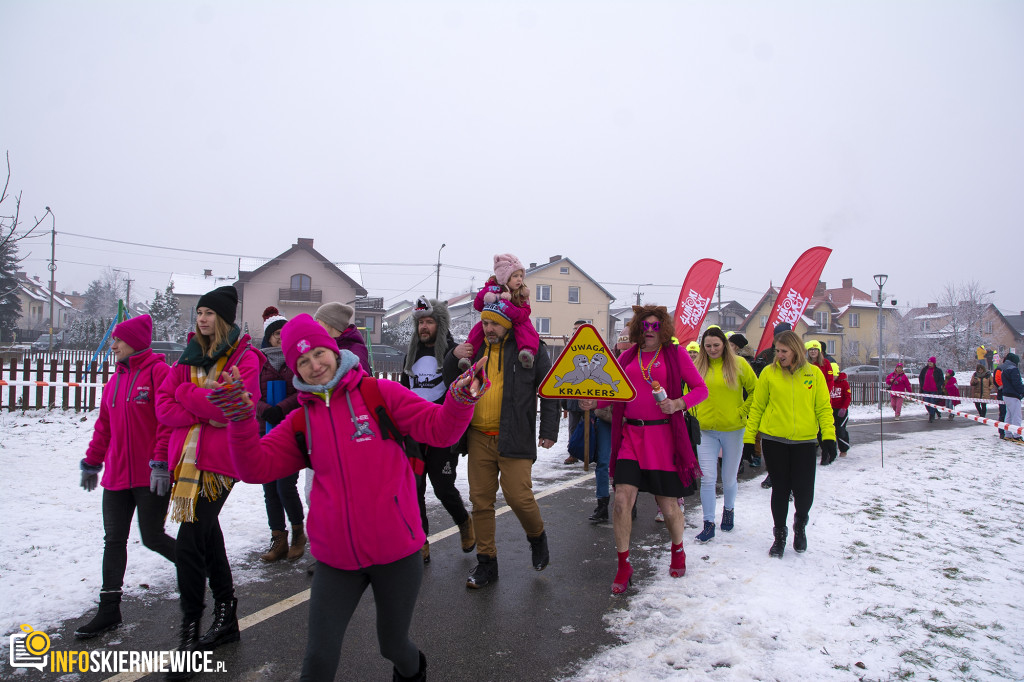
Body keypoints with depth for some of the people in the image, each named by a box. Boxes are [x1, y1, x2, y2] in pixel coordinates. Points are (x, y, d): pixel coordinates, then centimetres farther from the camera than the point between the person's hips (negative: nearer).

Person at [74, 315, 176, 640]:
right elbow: (104, 424, 20)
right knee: (114, 540, 9)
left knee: (152, 537, 0)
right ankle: (109, 610, 19)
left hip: (150, 477, -7)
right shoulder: (117, 378, 14)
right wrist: (92, 461, 21)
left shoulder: (157, 371, -11)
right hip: (117, 476, 8)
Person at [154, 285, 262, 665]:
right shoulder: (190, 356, 14)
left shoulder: (245, 358, -5)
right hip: (186, 457, 7)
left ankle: (191, 634, 3)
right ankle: (226, 619, 31)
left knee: (188, 545, -10)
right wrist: (206, 410, -10)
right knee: (206, 535, 16)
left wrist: (187, 392, -8)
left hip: (219, 461, -7)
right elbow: (164, 405, 6)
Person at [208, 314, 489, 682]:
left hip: (396, 552, -2)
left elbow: (438, 429, -12)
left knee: (393, 644, 18)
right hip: (337, 559, 2)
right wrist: (241, 419, -18)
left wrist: (460, 399, -34)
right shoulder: (301, 421, 5)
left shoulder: (379, 393, -5)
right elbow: (256, 467, -2)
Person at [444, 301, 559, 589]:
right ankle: (486, 562, 21)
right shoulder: (475, 349, 14)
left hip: (514, 439, -4)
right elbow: (452, 383, 20)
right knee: (481, 500, 7)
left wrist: (549, 430, -5)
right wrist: (453, 359, -1)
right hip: (478, 438, 5)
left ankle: (537, 536, 22)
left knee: (518, 495, -10)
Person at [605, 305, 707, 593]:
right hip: (631, 435, 2)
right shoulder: (627, 356, 9)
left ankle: (677, 551, 39)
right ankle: (623, 566, 8)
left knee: (668, 507, 6)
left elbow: (701, 388, 1)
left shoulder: (676, 354, 2)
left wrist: (678, 403, -17)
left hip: (663, 437, -2)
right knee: (622, 499, -10)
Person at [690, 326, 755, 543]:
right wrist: (694, 415, 5)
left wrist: (742, 412, -4)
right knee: (707, 478, -4)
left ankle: (729, 509, 40)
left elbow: (755, 391, 3)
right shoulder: (697, 367, 4)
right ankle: (709, 524, 6)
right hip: (706, 430, 1)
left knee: (729, 478, 11)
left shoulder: (738, 364, -3)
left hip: (732, 429, -1)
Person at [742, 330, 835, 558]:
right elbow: (757, 407, 3)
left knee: (804, 491, -1)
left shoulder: (814, 373, 2)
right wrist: (749, 437, 3)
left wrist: (828, 435, -5)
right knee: (780, 489, 6)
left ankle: (800, 524, 32)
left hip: (805, 441, 0)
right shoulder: (769, 373, 0)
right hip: (774, 440, 0)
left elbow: (823, 407, 5)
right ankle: (780, 534, 26)